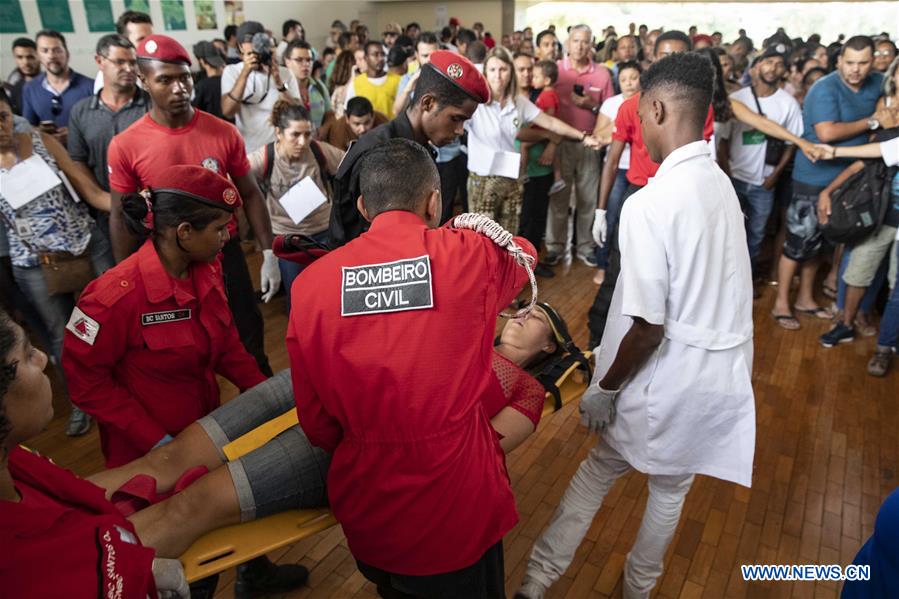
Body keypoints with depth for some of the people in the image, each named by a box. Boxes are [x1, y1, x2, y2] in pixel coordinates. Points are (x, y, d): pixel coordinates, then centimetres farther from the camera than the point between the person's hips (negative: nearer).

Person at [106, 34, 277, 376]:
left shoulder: (224, 133, -8)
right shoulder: (125, 145, -11)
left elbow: (250, 194, 1)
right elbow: (121, 217, -2)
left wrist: (269, 254, -3)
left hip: (226, 253, 1)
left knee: (249, 339, 15)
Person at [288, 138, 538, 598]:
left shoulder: (310, 282, -8)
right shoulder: (471, 255, -12)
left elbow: (315, 420, -2)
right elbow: (523, 254, 13)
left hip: (366, 506, 2)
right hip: (457, 496, -1)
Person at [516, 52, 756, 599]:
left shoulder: (649, 204, -24)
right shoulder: (722, 185, 0)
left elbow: (648, 327, -24)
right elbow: (706, 284, 8)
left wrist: (604, 389, -11)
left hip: (669, 379, -6)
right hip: (724, 373, 6)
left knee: (598, 472, 15)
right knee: (672, 488, 23)